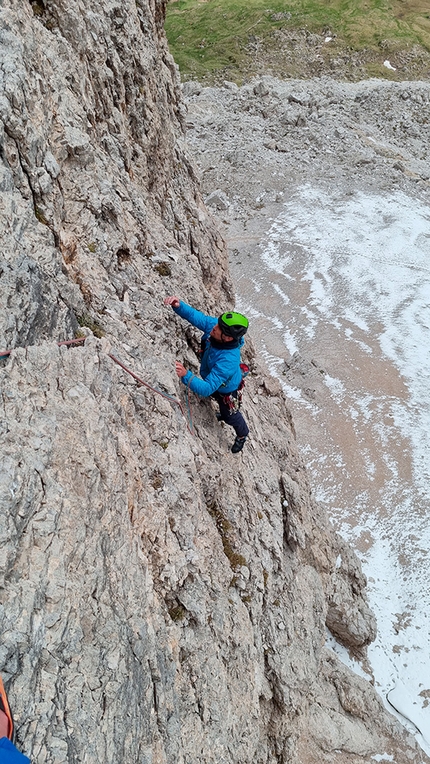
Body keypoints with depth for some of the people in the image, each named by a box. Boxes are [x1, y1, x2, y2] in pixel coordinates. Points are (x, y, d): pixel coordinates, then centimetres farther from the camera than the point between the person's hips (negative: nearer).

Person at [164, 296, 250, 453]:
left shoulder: (228, 361, -50)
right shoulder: (213, 325, -32)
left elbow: (207, 389, -51)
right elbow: (195, 316, -21)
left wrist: (186, 375, -65)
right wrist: (178, 305, -40)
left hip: (226, 388, -5)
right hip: (212, 377, 6)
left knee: (230, 415, 24)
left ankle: (242, 434, 57)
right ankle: (224, 413, 71)